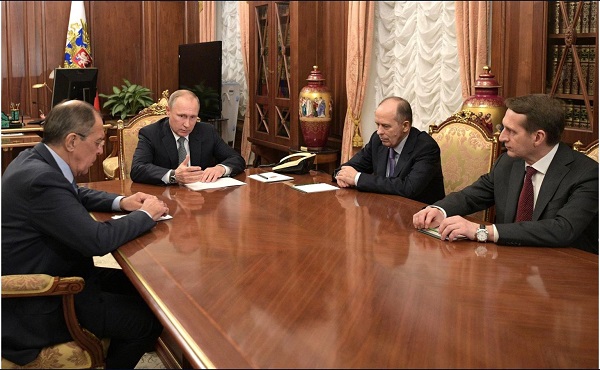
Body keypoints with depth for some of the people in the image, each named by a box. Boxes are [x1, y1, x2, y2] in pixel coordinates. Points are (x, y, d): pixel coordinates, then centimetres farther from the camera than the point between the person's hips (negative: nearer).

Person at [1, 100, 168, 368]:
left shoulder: (34, 160, 1)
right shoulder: (42, 179, -29)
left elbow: (76, 195, 20)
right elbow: (99, 240, -30)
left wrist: (120, 202, 4)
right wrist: (145, 215, -14)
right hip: (38, 309, -10)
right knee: (149, 319, -9)